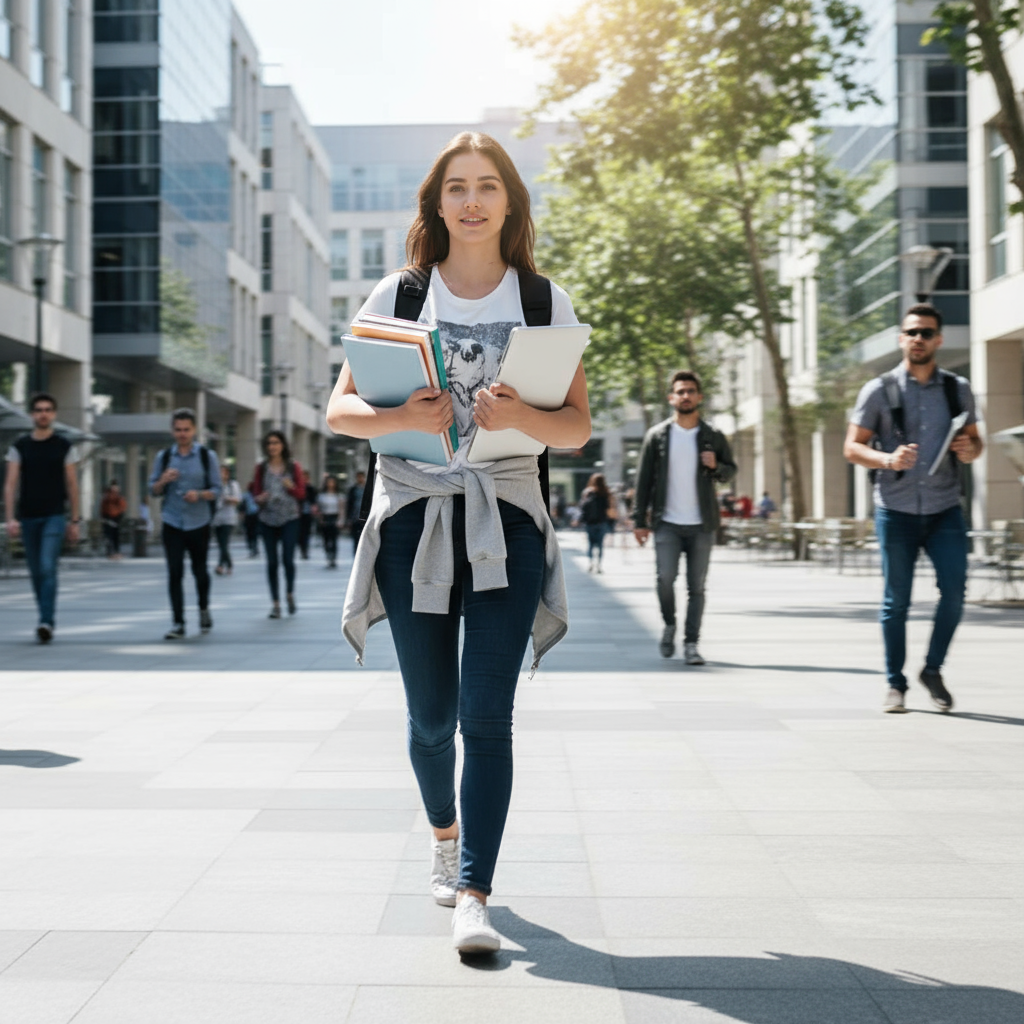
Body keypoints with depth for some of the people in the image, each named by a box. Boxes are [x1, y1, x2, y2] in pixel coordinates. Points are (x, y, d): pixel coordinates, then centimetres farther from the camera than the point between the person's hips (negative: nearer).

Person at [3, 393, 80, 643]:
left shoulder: (64, 446, 3)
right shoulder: (19, 447, 6)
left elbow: (72, 485, 5)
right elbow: (10, 484, 2)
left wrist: (74, 521, 3)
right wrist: (10, 518, -8)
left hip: (55, 516, -3)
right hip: (27, 518, 3)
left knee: (48, 568, -16)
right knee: (36, 573, 8)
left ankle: (46, 622, -20)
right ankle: (47, 619, 20)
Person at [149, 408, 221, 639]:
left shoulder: (207, 456, 1)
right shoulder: (164, 457, 5)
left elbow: (217, 490, 0)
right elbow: (153, 491, 8)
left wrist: (200, 494, -19)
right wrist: (163, 481, -13)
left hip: (199, 524, -1)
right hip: (172, 525, 1)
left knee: (199, 570, 11)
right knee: (174, 573, -6)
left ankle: (204, 610, 36)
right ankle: (178, 623, -2)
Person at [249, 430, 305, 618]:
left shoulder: (293, 466, 4)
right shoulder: (262, 468, 7)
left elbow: (301, 492, 5)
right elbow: (256, 491, 10)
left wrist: (291, 487, -16)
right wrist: (259, 498, -12)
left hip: (289, 519, -2)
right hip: (268, 519, 2)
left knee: (287, 559, -8)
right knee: (271, 562, 1)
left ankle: (290, 593, 17)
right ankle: (275, 602, 8)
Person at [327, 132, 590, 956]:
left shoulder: (546, 300, 6)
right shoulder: (397, 295, 6)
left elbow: (578, 428, 3)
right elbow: (341, 409, 4)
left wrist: (520, 415, -18)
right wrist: (400, 417, -17)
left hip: (507, 518, -1)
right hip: (414, 513, 1)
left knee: (487, 712, -10)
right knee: (432, 715, 8)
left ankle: (472, 895, -7)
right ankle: (445, 830, 37)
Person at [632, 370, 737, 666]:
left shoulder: (713, 437, 6)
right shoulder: (657, 436, 3)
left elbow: (730, 471, 16)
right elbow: (644, 480, 4)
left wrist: (717, 466, -8)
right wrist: (639, 520, -1)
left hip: (702, 525, 1)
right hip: (667, 523, -1)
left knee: (696, 586, 1)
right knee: (665, 576, -15)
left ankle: (691, 644, 9)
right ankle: (669, 625, 12)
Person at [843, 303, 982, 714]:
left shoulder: (958, 390, 9)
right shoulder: (879, 391, 1)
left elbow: (974, 440, 17)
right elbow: (852, 447, 0)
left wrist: (970, 450, -7)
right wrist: (888, 460, -19)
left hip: (945, 510, 2)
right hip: (896, 510, -2)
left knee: (954, 590, -8)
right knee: (896, 600, 2)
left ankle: (933, 670, 14)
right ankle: (895, 685, 14)